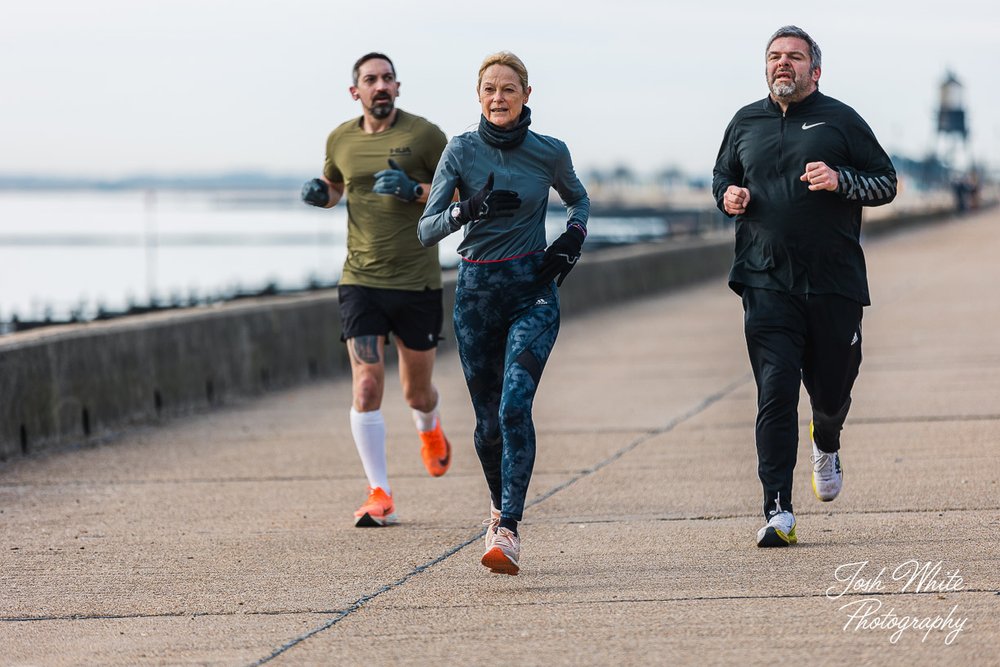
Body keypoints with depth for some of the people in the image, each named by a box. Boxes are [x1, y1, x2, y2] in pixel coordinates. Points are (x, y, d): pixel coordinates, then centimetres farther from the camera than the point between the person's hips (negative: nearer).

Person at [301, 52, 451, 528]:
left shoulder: (424, 135, -5)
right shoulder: (340, 140, 7)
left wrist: (416, 191, -18)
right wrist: (320, 193, 2)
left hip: (416, 281, -1)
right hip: (360, 280, 2)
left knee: (416, 393, 12)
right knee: (366, 389, -13)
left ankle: (429, 429, 49)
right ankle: (380, 496, -9)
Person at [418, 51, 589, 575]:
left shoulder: (550, 153, -1)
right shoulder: (460, 151, -2)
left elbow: (579, 198, 21)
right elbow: (426, 230, -9)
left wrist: (573, 236, 1)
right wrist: (467, 209, -27)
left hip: (533, 290, -2)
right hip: (476, 290, 2)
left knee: (515, 405, -19)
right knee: (487, 419, 8)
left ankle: (507, 532, -24)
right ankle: (500, 506, 37)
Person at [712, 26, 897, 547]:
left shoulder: (841, 120, 3)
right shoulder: (745, 123, 11)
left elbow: (887, 183, 4)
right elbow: (722, 178, 26)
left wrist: (841, 181, -14)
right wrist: (729, 196, 3)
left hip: (835, 283, -1)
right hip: (767, 284, 1)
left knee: (831, 389, 9)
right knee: (775, 391, -11)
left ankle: (826, 444, 47)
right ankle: (778, 511, -12)